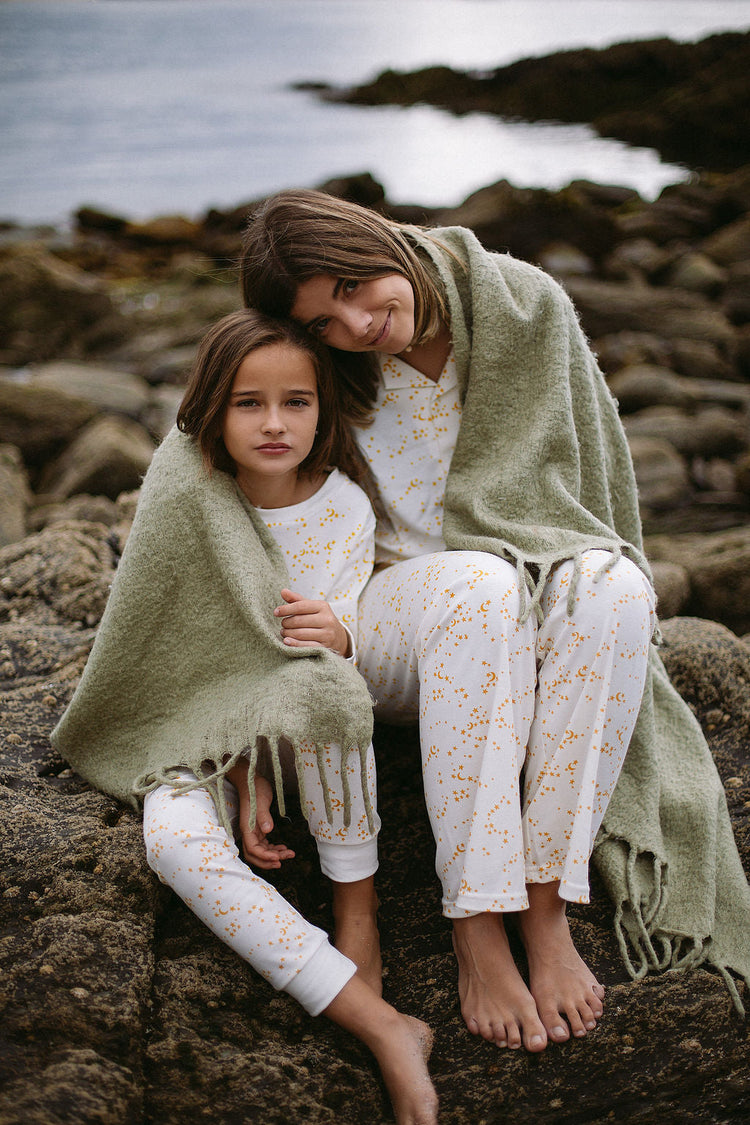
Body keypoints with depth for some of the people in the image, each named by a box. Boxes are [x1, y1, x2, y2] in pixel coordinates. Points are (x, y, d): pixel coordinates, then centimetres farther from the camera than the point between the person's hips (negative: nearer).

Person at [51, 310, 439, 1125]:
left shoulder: (344, 506, -8)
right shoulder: (184, 497, -13)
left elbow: (345, 642, -9)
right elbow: (190, 646, -10)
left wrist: (335, 634, -36)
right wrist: (245, 778, -16)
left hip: (305, 726, 0)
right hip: (200, 722, 0)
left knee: (318, 678, -37)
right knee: (175, 842, -32)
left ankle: (358, 906, -17)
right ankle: (383, 1029, -32)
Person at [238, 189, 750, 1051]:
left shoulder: (527, 307, -8)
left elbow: (595, 471, 4)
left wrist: (608, 590, -3)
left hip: (538, 616, 2)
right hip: (386, 630, -2)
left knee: (614, 585, -33)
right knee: (476, 582, -38)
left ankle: (546, 907, -29)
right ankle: (477, 928, -34)